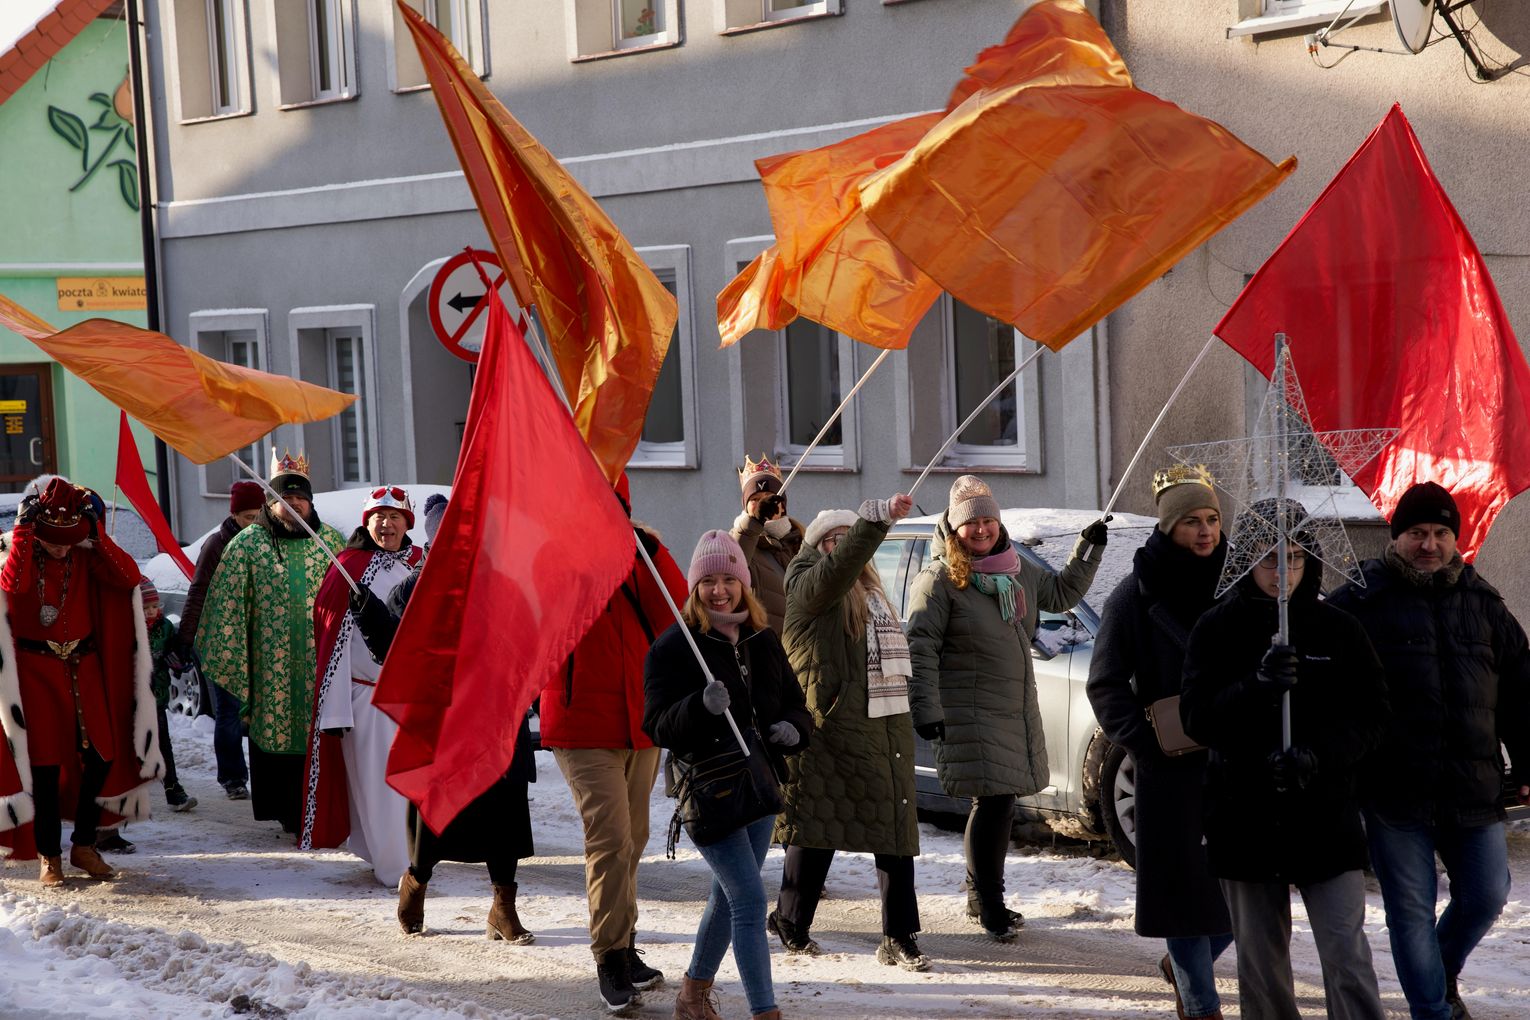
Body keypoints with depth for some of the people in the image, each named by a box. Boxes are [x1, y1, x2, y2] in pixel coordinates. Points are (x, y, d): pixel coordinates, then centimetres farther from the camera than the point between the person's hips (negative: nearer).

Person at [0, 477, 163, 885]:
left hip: (84, 667, 3)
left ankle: (84, 845, 18)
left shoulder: (86, 555, 2)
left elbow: (128, 576, -13)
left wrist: (95, 530, -15)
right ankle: (49, 856, 9)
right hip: (35, 669, -3)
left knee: (103, 755, 2)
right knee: (45, 763, -2)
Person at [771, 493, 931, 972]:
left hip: (888, 725, 7)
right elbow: (840, 566, -25)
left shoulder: (870, 591, 22)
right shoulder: (809, 587, -3)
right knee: (816, 828, 1)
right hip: (831, 726, -7)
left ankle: (898, 938, 3)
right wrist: (877, 517, -35)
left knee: (896, 830, 1)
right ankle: (791, 925, 17)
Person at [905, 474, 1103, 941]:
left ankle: (984, 898, 24)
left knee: (999, 805, 12)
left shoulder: (1018, 570, 12)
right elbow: (920, 648, -13)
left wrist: (1088, 550, 18)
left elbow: (1061, 594, 28)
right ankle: (987, 904, 0)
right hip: (970, 714, -7)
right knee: (994, 802, -11)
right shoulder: (939, 581, -9)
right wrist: (926, 709, -20)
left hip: (1018, 710, 7)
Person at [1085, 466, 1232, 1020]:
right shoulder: (1136, 593, -2)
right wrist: (1144, 743, -11)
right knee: (1186, 885, -1)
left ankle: (1185, 967, 30)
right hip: (1173, 767, -3)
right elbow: (1105, 684, -1)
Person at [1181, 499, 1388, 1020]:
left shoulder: (1338, 628, 2)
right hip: (1245, 816, 1)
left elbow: (1370, 714, 0)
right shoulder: (1217, 629, 0)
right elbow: (1198, 718, -8)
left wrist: (1319, 755, -18)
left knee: (1347, 953, -7)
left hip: (1326, 815, -1)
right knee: (1260, 959, 10)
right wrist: (1257, 686, -25)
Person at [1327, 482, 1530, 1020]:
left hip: (1473, 788, 4)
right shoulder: (1361, 603, -4)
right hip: (1395, 792, -4)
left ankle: (1445, 972, 37)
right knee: (1411, 910, 0)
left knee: (1486, 896, 9)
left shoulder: (1483, 604, 10)